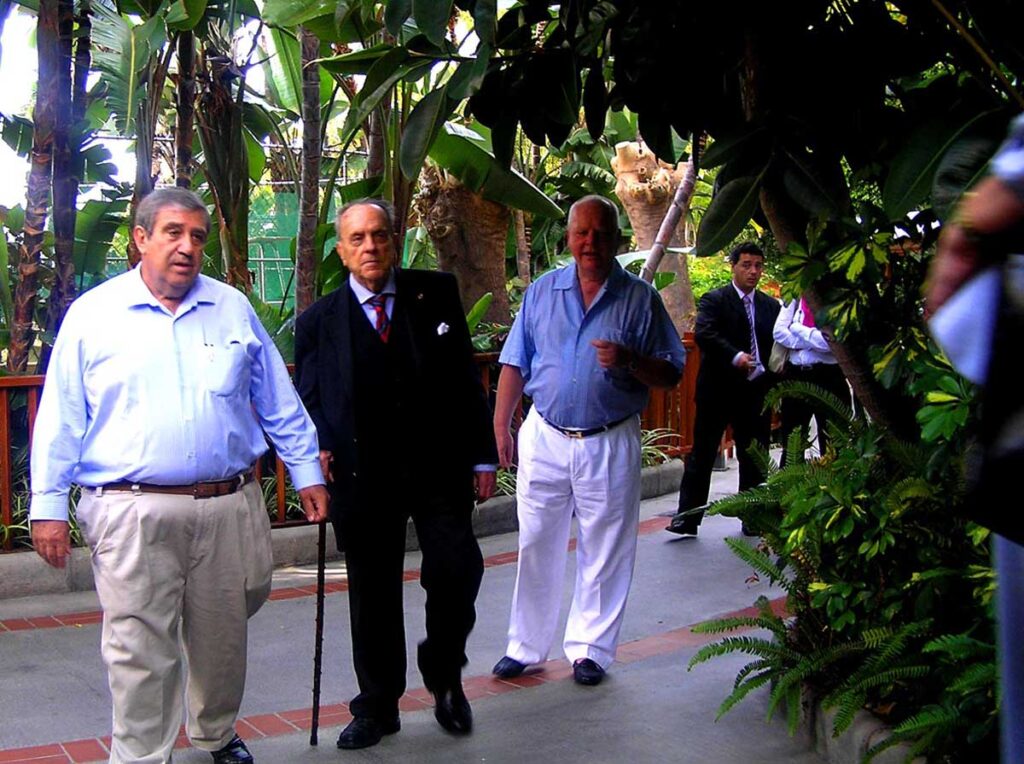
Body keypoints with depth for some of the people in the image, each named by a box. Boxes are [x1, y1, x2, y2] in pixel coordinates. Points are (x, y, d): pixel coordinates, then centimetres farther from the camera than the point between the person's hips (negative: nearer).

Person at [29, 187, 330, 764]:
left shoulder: (233, 308, 9)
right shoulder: (92, 314, 2)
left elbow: (279, 404, 13)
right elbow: (62, 419, 2)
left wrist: (307, 474, 10)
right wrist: (48, 505, -1)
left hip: (229, 508, 3)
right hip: (134, 515, -3)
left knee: (222, 638, 16)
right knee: (141, 650, 0)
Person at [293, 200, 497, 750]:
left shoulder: (436, 294, 4)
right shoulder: (317, 323, 4)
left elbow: (465, 379, 3)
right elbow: (307, 400, 9)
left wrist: (482, 456, 0)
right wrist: (319, 449, -11)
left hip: (440, 467, 0)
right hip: (363, 476, 1)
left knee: (457, 574, -6)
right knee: (372, 598, 9)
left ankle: (444, 676, 24)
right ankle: (376, 707, 28)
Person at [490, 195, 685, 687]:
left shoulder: (641, 299, 0)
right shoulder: (541, 292, 7)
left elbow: (671, 374, -1)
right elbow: (514, 365, 9)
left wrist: (629, 361, -20)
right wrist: (500, 427, 1)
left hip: (610, 445, -1)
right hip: (544, 438, 2)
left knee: (604, 554, 6)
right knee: (535, 547, 7)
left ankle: (589, 648, 21)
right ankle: (526, 645, 21)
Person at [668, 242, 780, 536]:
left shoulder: (771, 306, 13)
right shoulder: (714, 300, -2)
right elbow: (703, 333, -18)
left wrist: (774, 383, -6)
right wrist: (734, 357, -27)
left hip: (756, 392, 5)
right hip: (718, 390, -4)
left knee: (754, 457, 11)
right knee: (702, 454, 0)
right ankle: (687, 517, 3)